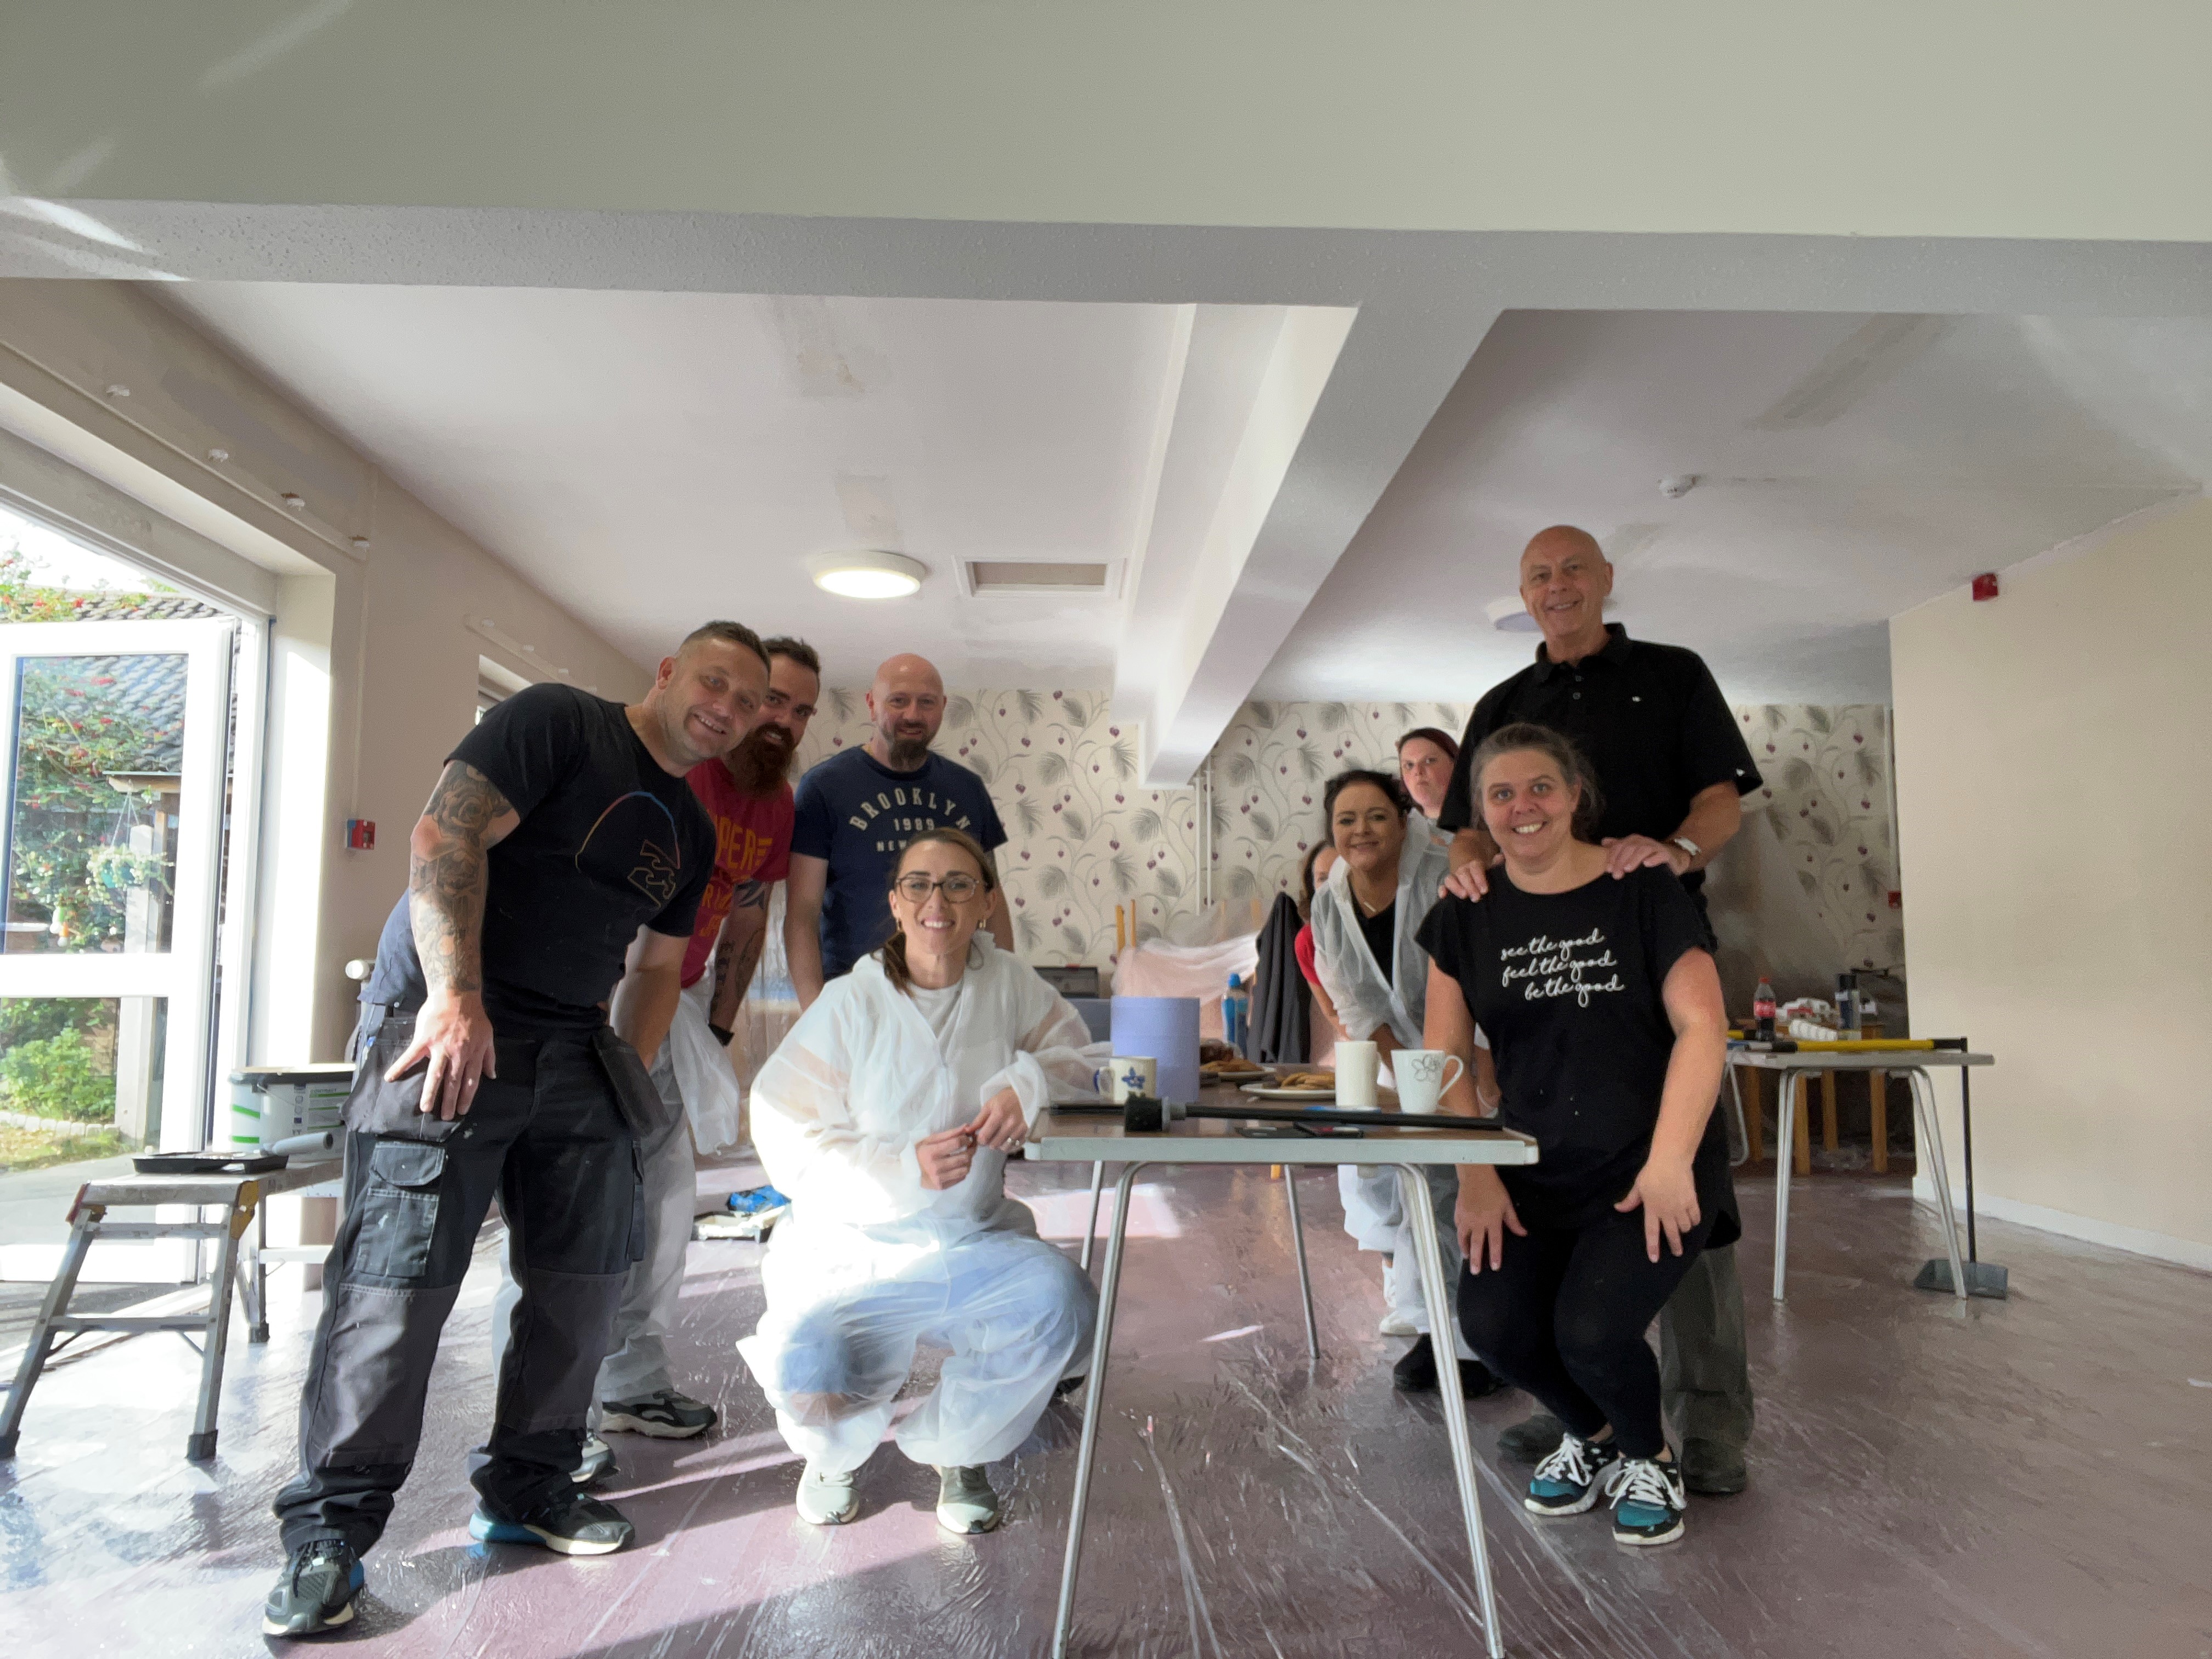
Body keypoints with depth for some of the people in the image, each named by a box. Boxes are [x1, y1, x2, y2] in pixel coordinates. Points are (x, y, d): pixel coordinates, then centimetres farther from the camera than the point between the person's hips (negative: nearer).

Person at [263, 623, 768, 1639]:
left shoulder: (690, 834, 17)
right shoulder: (558, 722, -6)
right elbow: (446, 836, -17)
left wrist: (629, 1072, 11)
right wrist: (456, 997, -22)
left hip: (575, 1050, 8)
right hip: (449, 1025, -7)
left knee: (586, 1278, 8)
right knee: (398, 1277, -6)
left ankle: (528, 1487, 25)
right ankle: (329, 1530, 9)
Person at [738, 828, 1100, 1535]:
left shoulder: (1009, 984, 0)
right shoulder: (849, 1005, -9)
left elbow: (1080, 1057, 6)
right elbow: (786, 1142, -11)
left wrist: (1028, 1083, -18)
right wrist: (903, 1169, -26)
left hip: (974, 1243, 2)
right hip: (854, 1252, -2)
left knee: (1059, 1298, -27)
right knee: (808, 1374, -27)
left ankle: (955, 1448, 7)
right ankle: (837, 1451, 18)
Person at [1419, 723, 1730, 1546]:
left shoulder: (1641, 891, -4)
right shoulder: (1466, 915, 4)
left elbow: (1702, 1028, -11)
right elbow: (1445, 1055, 2)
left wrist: (1668, 1161, -21)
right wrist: (1477, 1178, -9)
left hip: (1648, 1167, -3)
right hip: (1535, 1169, 3)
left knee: (1591, 1330, -21)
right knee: (1492, 1322, -16)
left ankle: (1649, 1455, 16)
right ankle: (1591, 1434, 20)